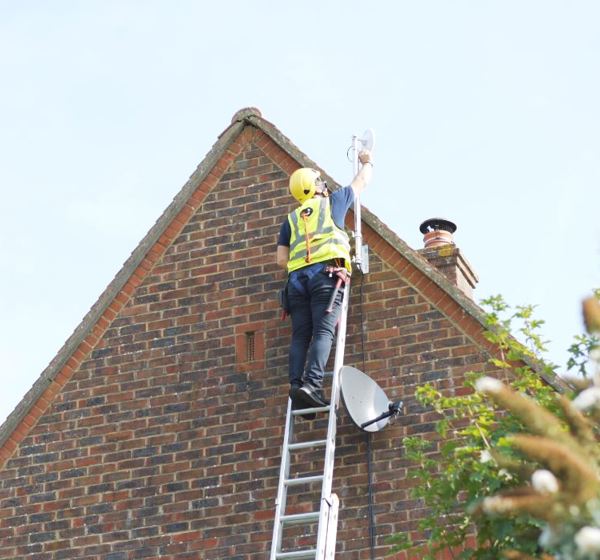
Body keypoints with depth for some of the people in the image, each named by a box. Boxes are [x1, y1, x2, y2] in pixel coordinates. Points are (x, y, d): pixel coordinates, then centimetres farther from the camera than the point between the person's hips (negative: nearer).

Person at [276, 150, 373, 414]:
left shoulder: (291, 219, 27)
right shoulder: (333, 201, 21)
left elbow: (281, 259, 19)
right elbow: (362, 181, 38)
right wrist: (366, 162, 57)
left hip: (297, 276, 4)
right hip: (326, 273, -4)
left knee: (301, 336, -1)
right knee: (323, 331, -15)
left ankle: (296, 384, -19)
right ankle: (312, 384, -32)